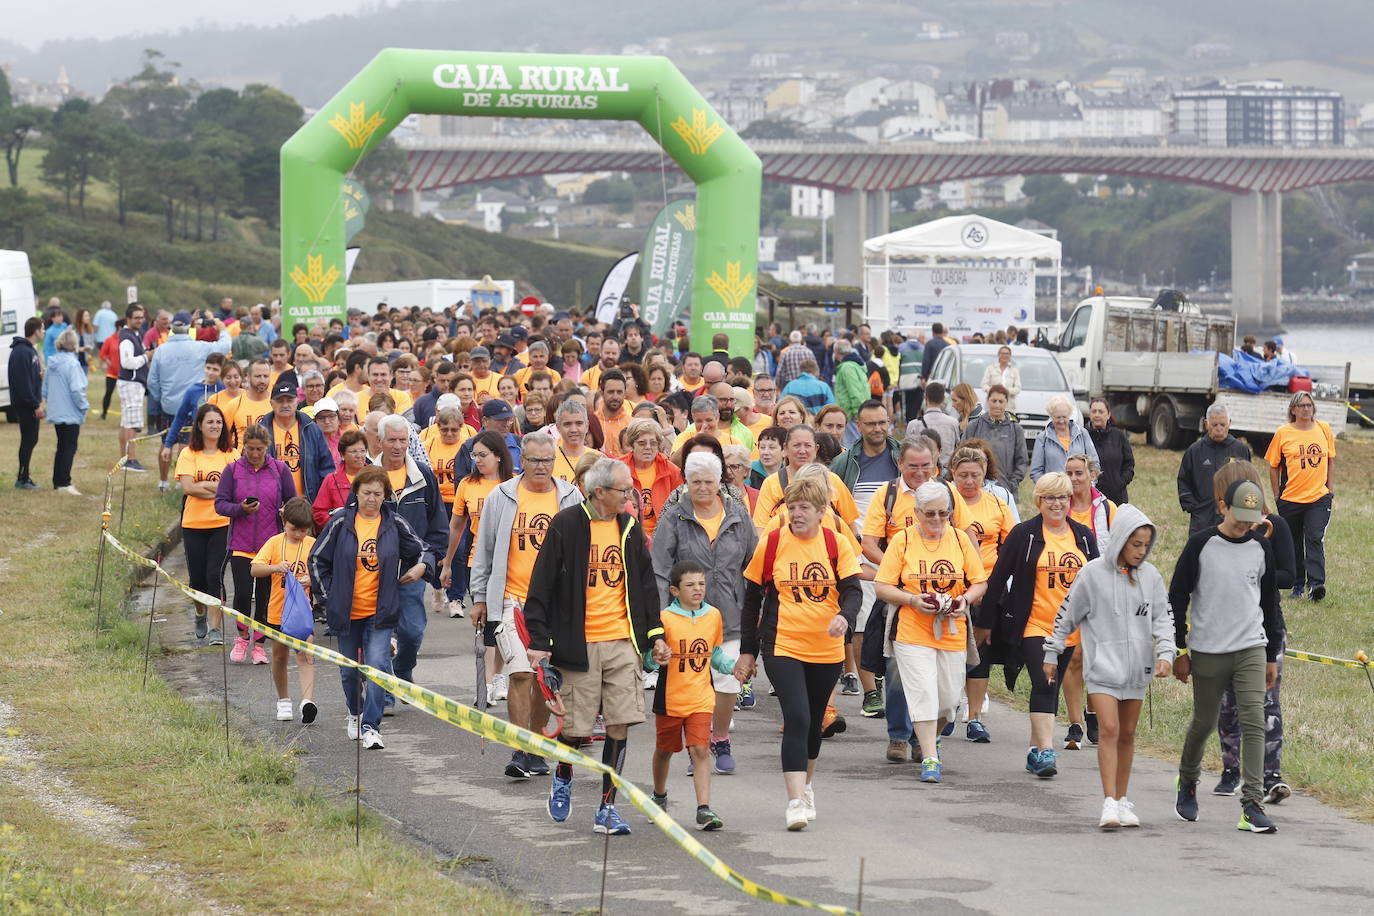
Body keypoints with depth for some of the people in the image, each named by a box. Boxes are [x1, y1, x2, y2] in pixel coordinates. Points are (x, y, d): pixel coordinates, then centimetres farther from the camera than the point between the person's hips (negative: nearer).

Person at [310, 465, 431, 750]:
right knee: (349, 670, 14)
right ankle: (355, 713, 40)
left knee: (378, 665, -16)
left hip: (380, 611, -1)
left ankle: (371, 726, -13)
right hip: (346, 612, 1)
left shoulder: (394, 523, 1)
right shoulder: (341, 522, -2)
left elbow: (421, 550, 14)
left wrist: (422, 566, -9)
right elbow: (317, 559, 6)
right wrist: (327, 596, 2)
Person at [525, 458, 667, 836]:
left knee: (620, 725, -3)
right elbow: (542, 586, -6)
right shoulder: (566, 525, -7)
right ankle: (563, 779, 33)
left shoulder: (629, 527, 9)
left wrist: (655, 634, 11)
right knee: (576, 726, 1)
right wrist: (540, 641, -9)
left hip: (623, 642, 4)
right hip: (579, 644, -4)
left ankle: (607, 808, 5)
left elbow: (645, 584, 17)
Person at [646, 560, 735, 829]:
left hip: (700, 699, 2)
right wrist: (655, 658, -31)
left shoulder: (713, 616, 4)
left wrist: (732, 666, 1)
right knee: (664, 749, 16)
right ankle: (659, 796, 40)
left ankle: (704, 809, -14)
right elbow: (649, 659, -9)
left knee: (700, 750, -11)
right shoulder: (665, 618, -11)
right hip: (669, 698, -2)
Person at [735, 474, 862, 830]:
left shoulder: (837, 545, 0)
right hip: (783, 647, -2)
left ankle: (806, 788, 38)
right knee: (796, 719, -17)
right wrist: (748, 651, 5)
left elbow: (853, 590, -5)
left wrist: (844, 617, -28)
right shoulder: (770, 545, -2)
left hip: (827, 650, 3)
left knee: (813, 722, 16)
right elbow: (752, 599, 5)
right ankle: (796, 802, -20)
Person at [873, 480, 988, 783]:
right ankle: (929, 759, -9)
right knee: (923, 693, -13)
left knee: (948, 696, 6)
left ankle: (928, 739, 36)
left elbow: (980, 583, 10)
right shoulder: (902, 540, -2)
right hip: (912, 631, -3)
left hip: (953, 632, 3)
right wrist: (912, 600, -18)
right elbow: (882, 587, -2)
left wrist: (965, 600, -10)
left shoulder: (960, 539, 5)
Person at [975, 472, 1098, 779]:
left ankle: (1036, 750, 19)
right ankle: (1046, 752, -21)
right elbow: (998, 578, 0)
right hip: (1033, 625, -4)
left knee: (1050, 687, 10)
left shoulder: (1083, 537, 9)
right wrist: (984, 622, -1)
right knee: (1043, 685, -16)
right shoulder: (1024, 535, -3)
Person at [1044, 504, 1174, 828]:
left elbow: (1163, 618, 8)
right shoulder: (1093, 574, -5)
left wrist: (1165, 654, -8)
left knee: (1127, 733, 10)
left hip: (1136, 667, 4)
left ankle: (1122, 800, 20)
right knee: (1109, 729, -14)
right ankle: (1109, 803, -16)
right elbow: (1066, 616, 3)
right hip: (1102, 665, -4)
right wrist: (1051, 655, 8)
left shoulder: (1150, 576, 4)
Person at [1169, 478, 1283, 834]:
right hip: (1207, 654, -2)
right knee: (1204, 722, 8)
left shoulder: (1261, 547, 6)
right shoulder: (1201, 545, -4)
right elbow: (1177, 598, 0)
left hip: (1251, 651, 2)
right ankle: (1187, 783, 36)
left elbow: (1270, 602, 15)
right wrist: (1179, 651, -2)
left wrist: (1272, 657, 14)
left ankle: (1252, 806, -13)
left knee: (1254, 722, -10)